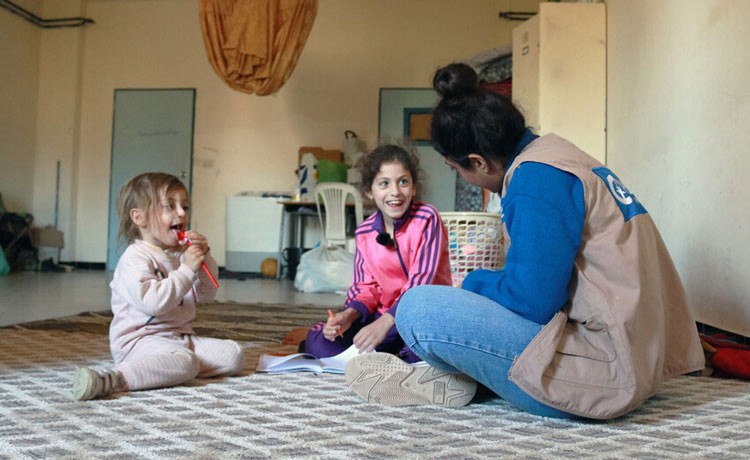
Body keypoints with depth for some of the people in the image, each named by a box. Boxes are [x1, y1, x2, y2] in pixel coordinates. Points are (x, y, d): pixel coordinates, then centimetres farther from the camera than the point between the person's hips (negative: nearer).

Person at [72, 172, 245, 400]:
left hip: (180, 336, 8)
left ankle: (173, 369, -18)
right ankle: (109, 380, -44)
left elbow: (206, 294, 15)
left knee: (234, 354, -6)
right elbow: (152, 301, -26)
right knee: (185, 362, -37)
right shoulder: (135, 258, -11)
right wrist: (187, 270, -24)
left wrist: (204, 258, 0)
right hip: (139, 340, -8)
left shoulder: (181, 254, 16)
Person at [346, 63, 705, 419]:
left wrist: (475, 282, -2)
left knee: (416, 308, -16)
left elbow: (532, 303, -21)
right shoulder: (556, 151, 12)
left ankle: (454, 382, 11)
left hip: (600, 376, -11)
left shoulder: (535, 178, -18)